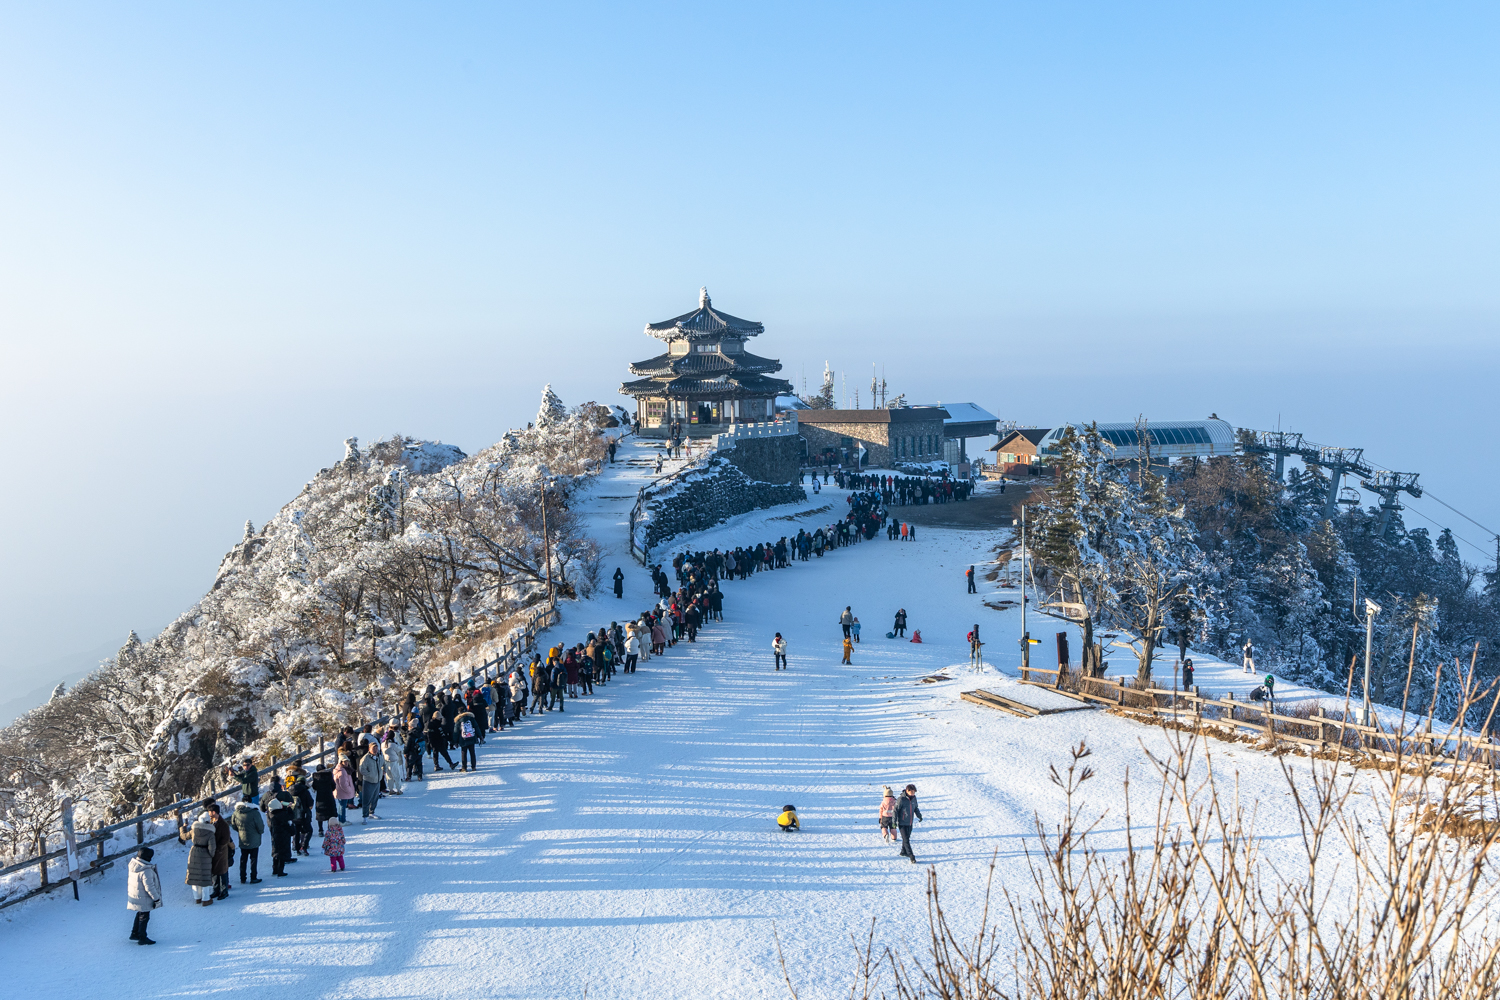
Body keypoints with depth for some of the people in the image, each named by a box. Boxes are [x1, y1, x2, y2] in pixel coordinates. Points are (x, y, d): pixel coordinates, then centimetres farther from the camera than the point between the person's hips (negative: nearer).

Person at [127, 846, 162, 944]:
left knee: (140, 914, 27)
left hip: (134, 895, 8)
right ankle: (142, 938, 22)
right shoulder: (146, 871, -32)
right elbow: (149, 887, -27)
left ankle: (134, 934, 39)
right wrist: (156, 899, -15)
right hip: (143, 899, -8)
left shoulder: (133, 864, -7)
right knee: (144, 917, 10)